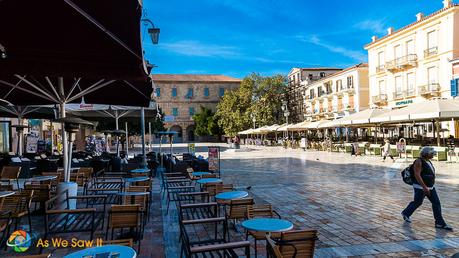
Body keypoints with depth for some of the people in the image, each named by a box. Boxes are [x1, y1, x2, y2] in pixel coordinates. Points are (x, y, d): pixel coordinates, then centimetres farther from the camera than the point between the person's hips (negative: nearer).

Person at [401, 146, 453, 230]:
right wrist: (424, 187, -30)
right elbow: (417, 175, -26)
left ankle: (440, 223, 7)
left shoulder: (428, 162, 8)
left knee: (436, 203, 2)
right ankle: (406, 213, 30)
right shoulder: (419, 162, -20)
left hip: (430, 187, 8)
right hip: (421, 187, -8)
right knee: (417, 202, 7)